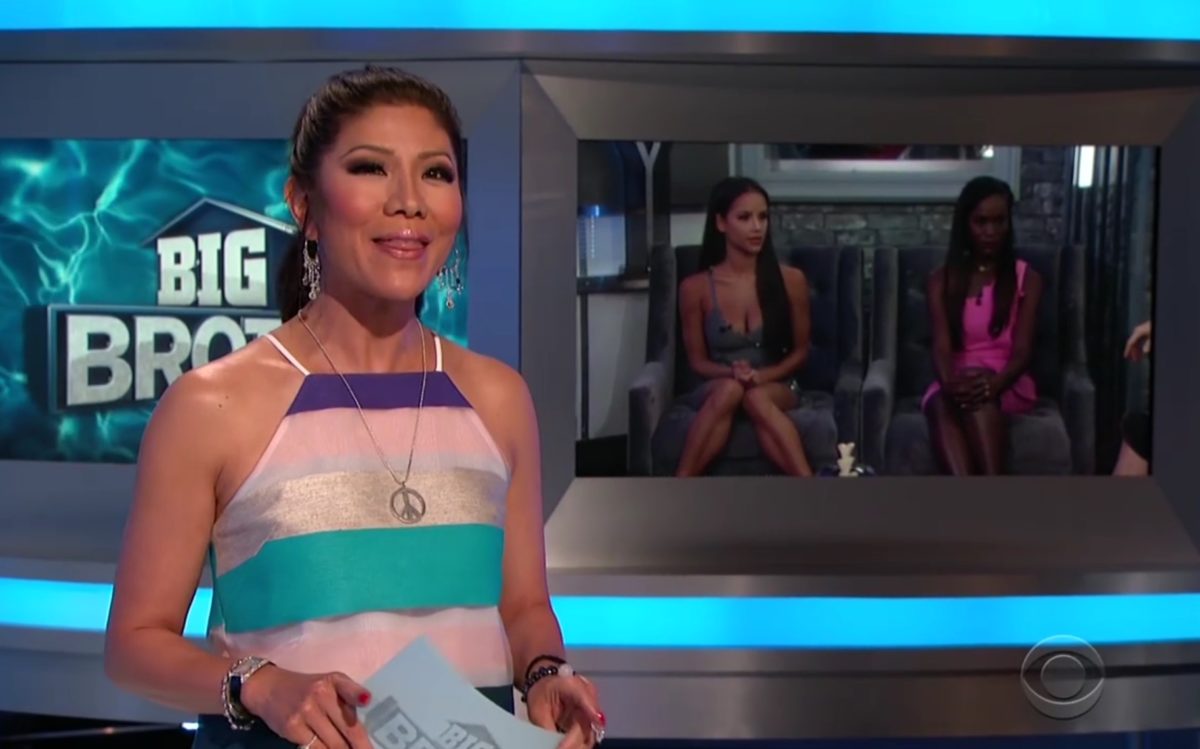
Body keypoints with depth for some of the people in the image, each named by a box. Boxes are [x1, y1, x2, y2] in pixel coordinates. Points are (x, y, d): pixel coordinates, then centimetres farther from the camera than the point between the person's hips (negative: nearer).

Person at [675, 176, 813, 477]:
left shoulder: (790, 280, -4)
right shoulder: (695, 288, -5)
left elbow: (800, 351, 5)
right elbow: (697, 360, 3)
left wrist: (763, 376, -14)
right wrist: (731, 373, -19)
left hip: (776, 387, 0)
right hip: (717, 389, 0)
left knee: (756, 398, -37)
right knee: (729, 388, -37)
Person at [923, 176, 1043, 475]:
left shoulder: (1027, 278, 6)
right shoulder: (942, 280, 8)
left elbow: (1022, 348, -5)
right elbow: (942, 345, -6)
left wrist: (995, 382, -30)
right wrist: (950, 383, -31)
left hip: (1007, 385, -1)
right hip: (957, 381, 1)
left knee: (981, 393, -38)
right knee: (942, 402, -37)